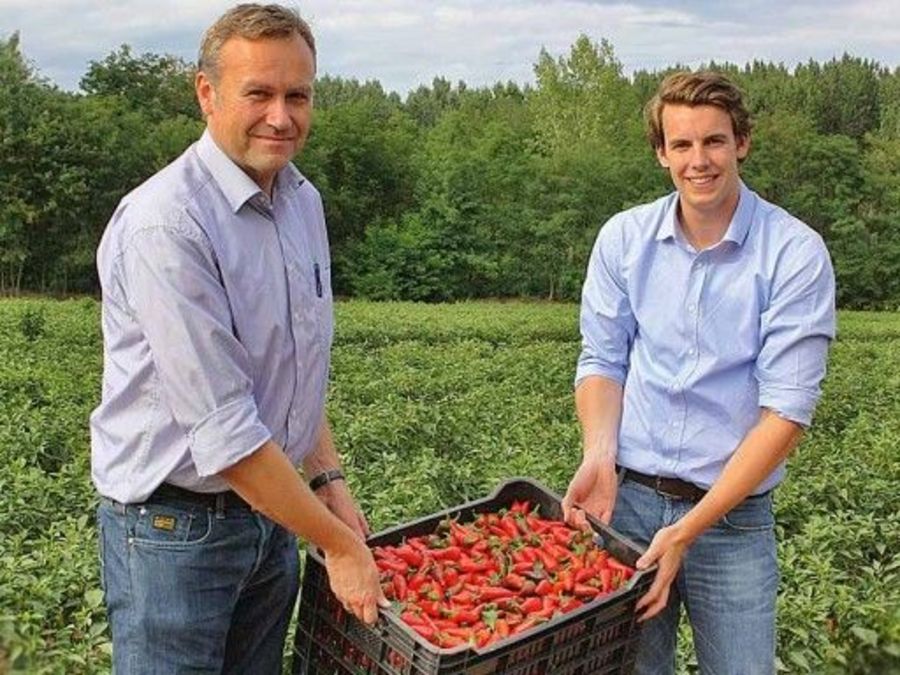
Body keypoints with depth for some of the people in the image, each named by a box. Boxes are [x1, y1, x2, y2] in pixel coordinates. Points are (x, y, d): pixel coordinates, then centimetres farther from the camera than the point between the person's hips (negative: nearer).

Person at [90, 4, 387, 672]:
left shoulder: (303, 200, 3)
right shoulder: (164, 224, -23)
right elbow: (222, 430, -24)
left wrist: (329, 475, 5)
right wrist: (339, 544, -17)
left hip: (273, 509, 7)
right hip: (173, 524, -7)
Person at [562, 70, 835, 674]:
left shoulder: (795, 253, -10)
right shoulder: (623, 238, 0)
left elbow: (787, 410, -13)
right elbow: (602, 361, 6)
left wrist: (687, 531, -17)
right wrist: (600, 457, -14)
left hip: (734, 515, -2)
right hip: (627, 496, 2)